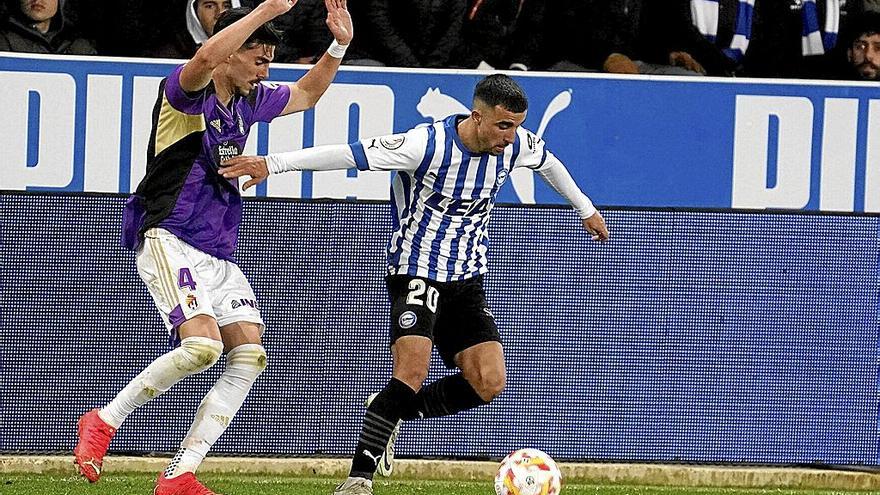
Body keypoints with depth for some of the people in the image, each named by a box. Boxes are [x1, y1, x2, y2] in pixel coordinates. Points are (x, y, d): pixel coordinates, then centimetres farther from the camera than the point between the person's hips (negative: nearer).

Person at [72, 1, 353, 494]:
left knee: (249, 355, -7)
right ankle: (104, 422, -8)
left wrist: (338, 46, 16)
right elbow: (205, 58, -34)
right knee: (202, 344, -26)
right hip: (169, 240, -8)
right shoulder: (185, 90, -9)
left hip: (219, 251, 8)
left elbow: (307, 94, 33)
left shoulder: (249, 101, 15)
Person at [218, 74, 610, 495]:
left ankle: (390, 413, 13)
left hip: (468, 278, 6)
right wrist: (273, 163, -30)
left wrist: (585, 210, 34)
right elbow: (352, 154, -25)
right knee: (412, 373, -25)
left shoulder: (515, 145, -4)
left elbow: (548, 163, 20)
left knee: (488, 383, -9)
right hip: (416, 273, -6)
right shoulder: (428, 144, -23)